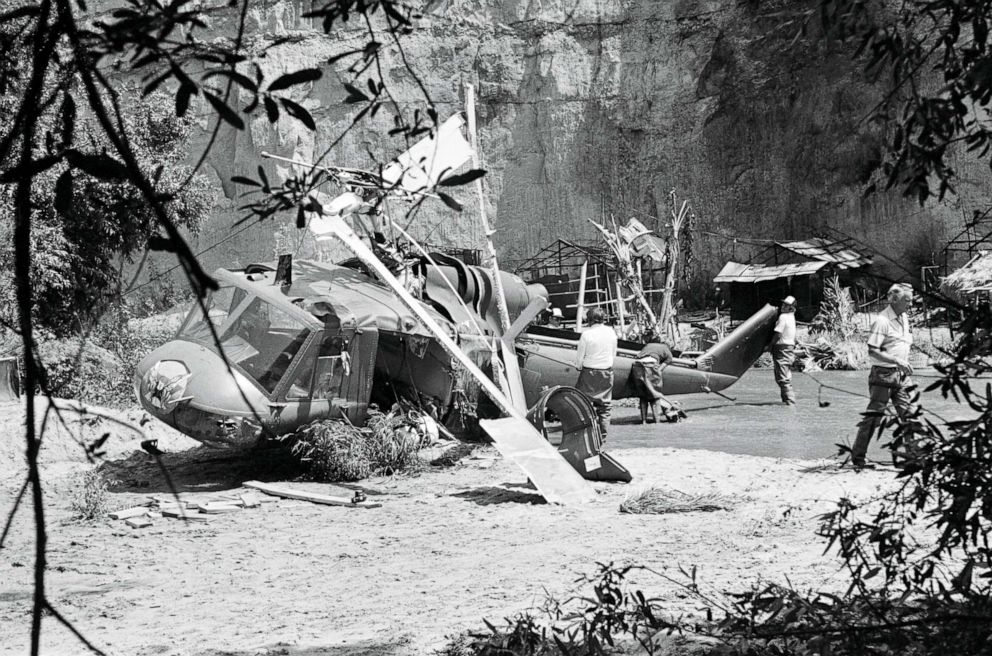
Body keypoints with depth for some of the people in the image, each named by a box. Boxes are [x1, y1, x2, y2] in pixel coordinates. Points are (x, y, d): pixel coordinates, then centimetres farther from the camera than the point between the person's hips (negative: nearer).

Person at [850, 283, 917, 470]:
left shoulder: (904, 319, 11)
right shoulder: (882, 320, -15)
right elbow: (872, 351, -19)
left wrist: (906, 364, 10)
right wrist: (897, 361, -24)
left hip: (901, 374, 7)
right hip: (883, 374, -7)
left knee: (909, 413, 3)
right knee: (873, 417, -2)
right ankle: (857, 458, 7)